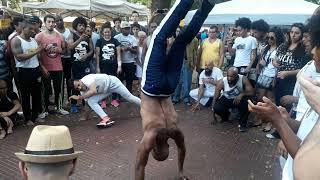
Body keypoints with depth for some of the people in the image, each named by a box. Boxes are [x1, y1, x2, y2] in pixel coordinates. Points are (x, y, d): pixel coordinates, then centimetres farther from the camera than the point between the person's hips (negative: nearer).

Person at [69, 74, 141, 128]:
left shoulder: (86, 79, -32)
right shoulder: (83, 92, -8)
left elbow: (93, 91, -45)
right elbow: (87, 103, 5)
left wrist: (79, 97, -38)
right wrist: (86, 116, 12)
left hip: (112, 82, -7)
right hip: (105, 91, 7)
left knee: (129, 97, -3)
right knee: (91, 101, -13)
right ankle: (106, 119, -17)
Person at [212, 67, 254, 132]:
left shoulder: (243, 79, -25)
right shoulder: (221, 82, -24)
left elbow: (252, 92, -25)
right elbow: (215, 98, -17)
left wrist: (242, 94, -47)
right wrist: (213, 116, -16)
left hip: (238, 99, 0)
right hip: (226, 99, 1)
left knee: (246, 101, -34)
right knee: (217, 108, -28)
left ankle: (242, 124, -11)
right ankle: (225, 116, 12)